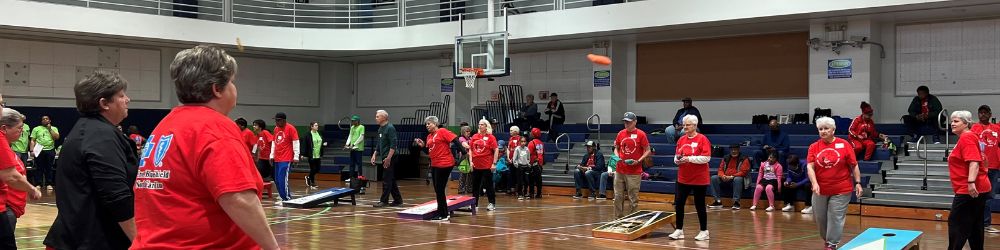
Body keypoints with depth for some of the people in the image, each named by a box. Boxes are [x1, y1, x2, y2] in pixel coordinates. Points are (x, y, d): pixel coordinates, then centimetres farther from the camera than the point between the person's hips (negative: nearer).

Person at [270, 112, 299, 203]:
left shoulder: (290, 128, -8)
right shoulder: (276, 129, 15)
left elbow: (296, 142, -11)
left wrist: (296, 156, -16)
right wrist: (272, 156, 18)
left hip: (286, 159, -8)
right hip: (277, 159, 8)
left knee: (282, 179, -13)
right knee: (277, 180, 7)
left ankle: (286, 199, -5)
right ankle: (286, 197, 17)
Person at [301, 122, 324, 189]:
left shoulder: (319, 134, 11)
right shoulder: (308, 135, -10)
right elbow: (304, 145, -13)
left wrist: (324, 144, 1)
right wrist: (303, 154, -18)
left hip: (318, 156, 7)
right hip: (311, 156, -7)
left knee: (317, 170, 8)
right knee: (313, 169, -2)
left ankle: (308, 177, 33)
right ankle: (312, 184, 15)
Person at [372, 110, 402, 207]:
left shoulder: (390, 128, -13)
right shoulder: (380, 129, 14)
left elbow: (393, 145, -19)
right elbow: (379, 144, 23)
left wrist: (388, 158, -23)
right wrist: (374, 154, 13)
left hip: (389, 158, -9)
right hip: (384, 157, 9)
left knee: (386, 180, -4)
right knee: (391, 180, 11)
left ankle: (384, 201, 0)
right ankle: (398, 200, 17)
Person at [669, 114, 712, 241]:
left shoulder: (702, 139, -9)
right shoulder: (681, 139, 9)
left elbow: (706, 158, -16)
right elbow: (677, 156, 17)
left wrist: (689, 158, -21)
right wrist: (677, 160, -6)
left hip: (699, 179, -6)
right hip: (683, 178, 6)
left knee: (699, 205, 2)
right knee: (679, 203, 2)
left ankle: (704, 231, 14)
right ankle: (679, 230, 12)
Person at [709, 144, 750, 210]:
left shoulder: (744, 159, -3)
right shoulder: (726, 158, 12)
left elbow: (743, 172, -13)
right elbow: (720, 169, 11)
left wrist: (732, 177, -23)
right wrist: (722, 176, -13)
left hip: (738, 178, -5)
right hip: (725, 179, 5)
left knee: (737, 179, -39)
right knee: (714, 178, -17)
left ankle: (736, 202, -37)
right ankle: (718, 201, -17)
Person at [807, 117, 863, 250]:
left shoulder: (844, 144, -3)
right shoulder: (814, 147, 1)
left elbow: (854, 165, 0)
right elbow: (810, 166, -6)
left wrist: (857, 183, -5)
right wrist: (814, 183, -20)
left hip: (841, 190, -3)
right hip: (820, 190, 3)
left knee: (836, 218, -3)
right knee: (820, 218, 14)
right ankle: (827, 239, 36)